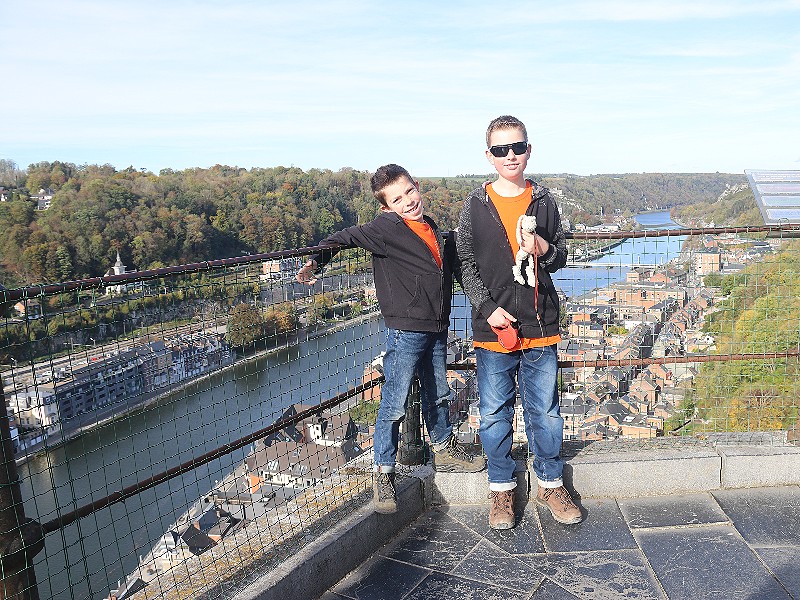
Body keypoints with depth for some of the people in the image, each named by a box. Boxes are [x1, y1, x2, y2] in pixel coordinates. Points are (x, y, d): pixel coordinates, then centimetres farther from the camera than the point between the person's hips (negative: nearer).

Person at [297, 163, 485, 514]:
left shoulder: (431, 228, 12)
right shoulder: (386, 228, -12)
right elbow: (347, 237, -15)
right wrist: (316, 261, -22)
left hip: (436, 329, 7)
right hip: (405, 330, -7)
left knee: (438, 396, 22)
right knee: (394, 405, -2)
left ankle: (444, 450, 42)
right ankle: (383, 475, 13)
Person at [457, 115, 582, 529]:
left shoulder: (544, 202, 6)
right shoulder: (475, 205, 1)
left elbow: (561, 256, 13)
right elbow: (466, 263, 2)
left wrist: (544, 249, -11)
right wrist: (488, 308, -10)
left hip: (540, 326, 1)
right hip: (492, 327, -1)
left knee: (545, 412, 10)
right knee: (495, 413, 8)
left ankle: (550, 483, 30)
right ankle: (501, 489, 26)